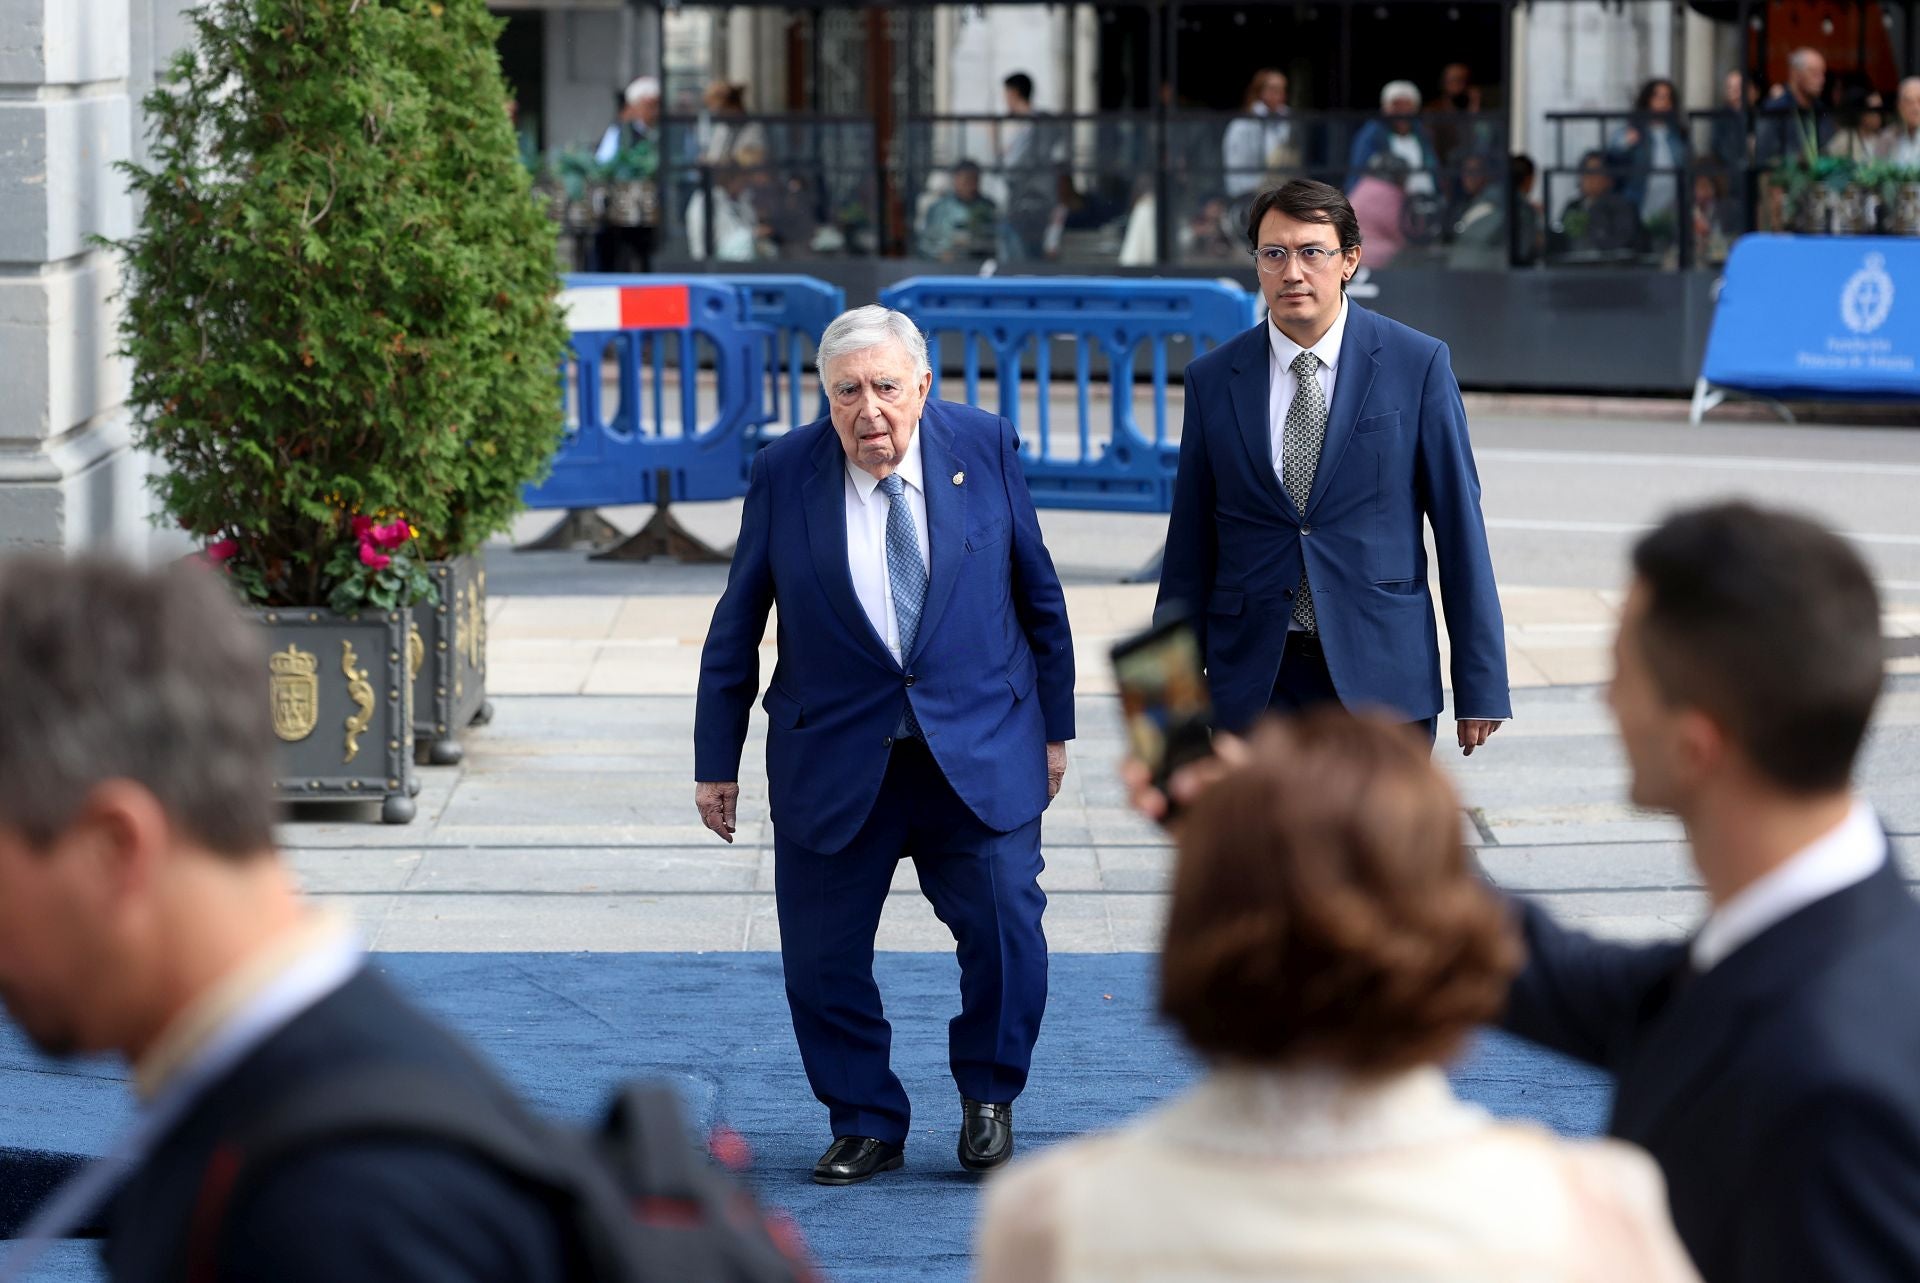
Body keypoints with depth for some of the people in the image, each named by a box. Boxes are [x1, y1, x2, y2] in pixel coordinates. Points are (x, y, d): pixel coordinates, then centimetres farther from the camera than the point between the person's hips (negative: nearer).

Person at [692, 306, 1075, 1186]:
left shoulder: (985, 447, -2)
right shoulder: (783, 475, -4)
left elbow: (1038, 593, 8)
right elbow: (736, 627, 4)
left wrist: (1054, 724, 11)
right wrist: (716, 760, 6)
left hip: (979, 751, 0)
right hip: (832, 759, 0)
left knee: (1006, 931, -8)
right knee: (822, 957, 1)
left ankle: (987, 1097, 17)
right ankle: (867, 1125, 20)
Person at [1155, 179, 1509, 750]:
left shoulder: (1418, 364, -1)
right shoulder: (1212, 380, 5)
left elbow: (1459, 524, 0)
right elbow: (1189, 546, 8)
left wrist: (1479, 686, -3)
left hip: (1381, 677, -1)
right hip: (1255, 678, 1)